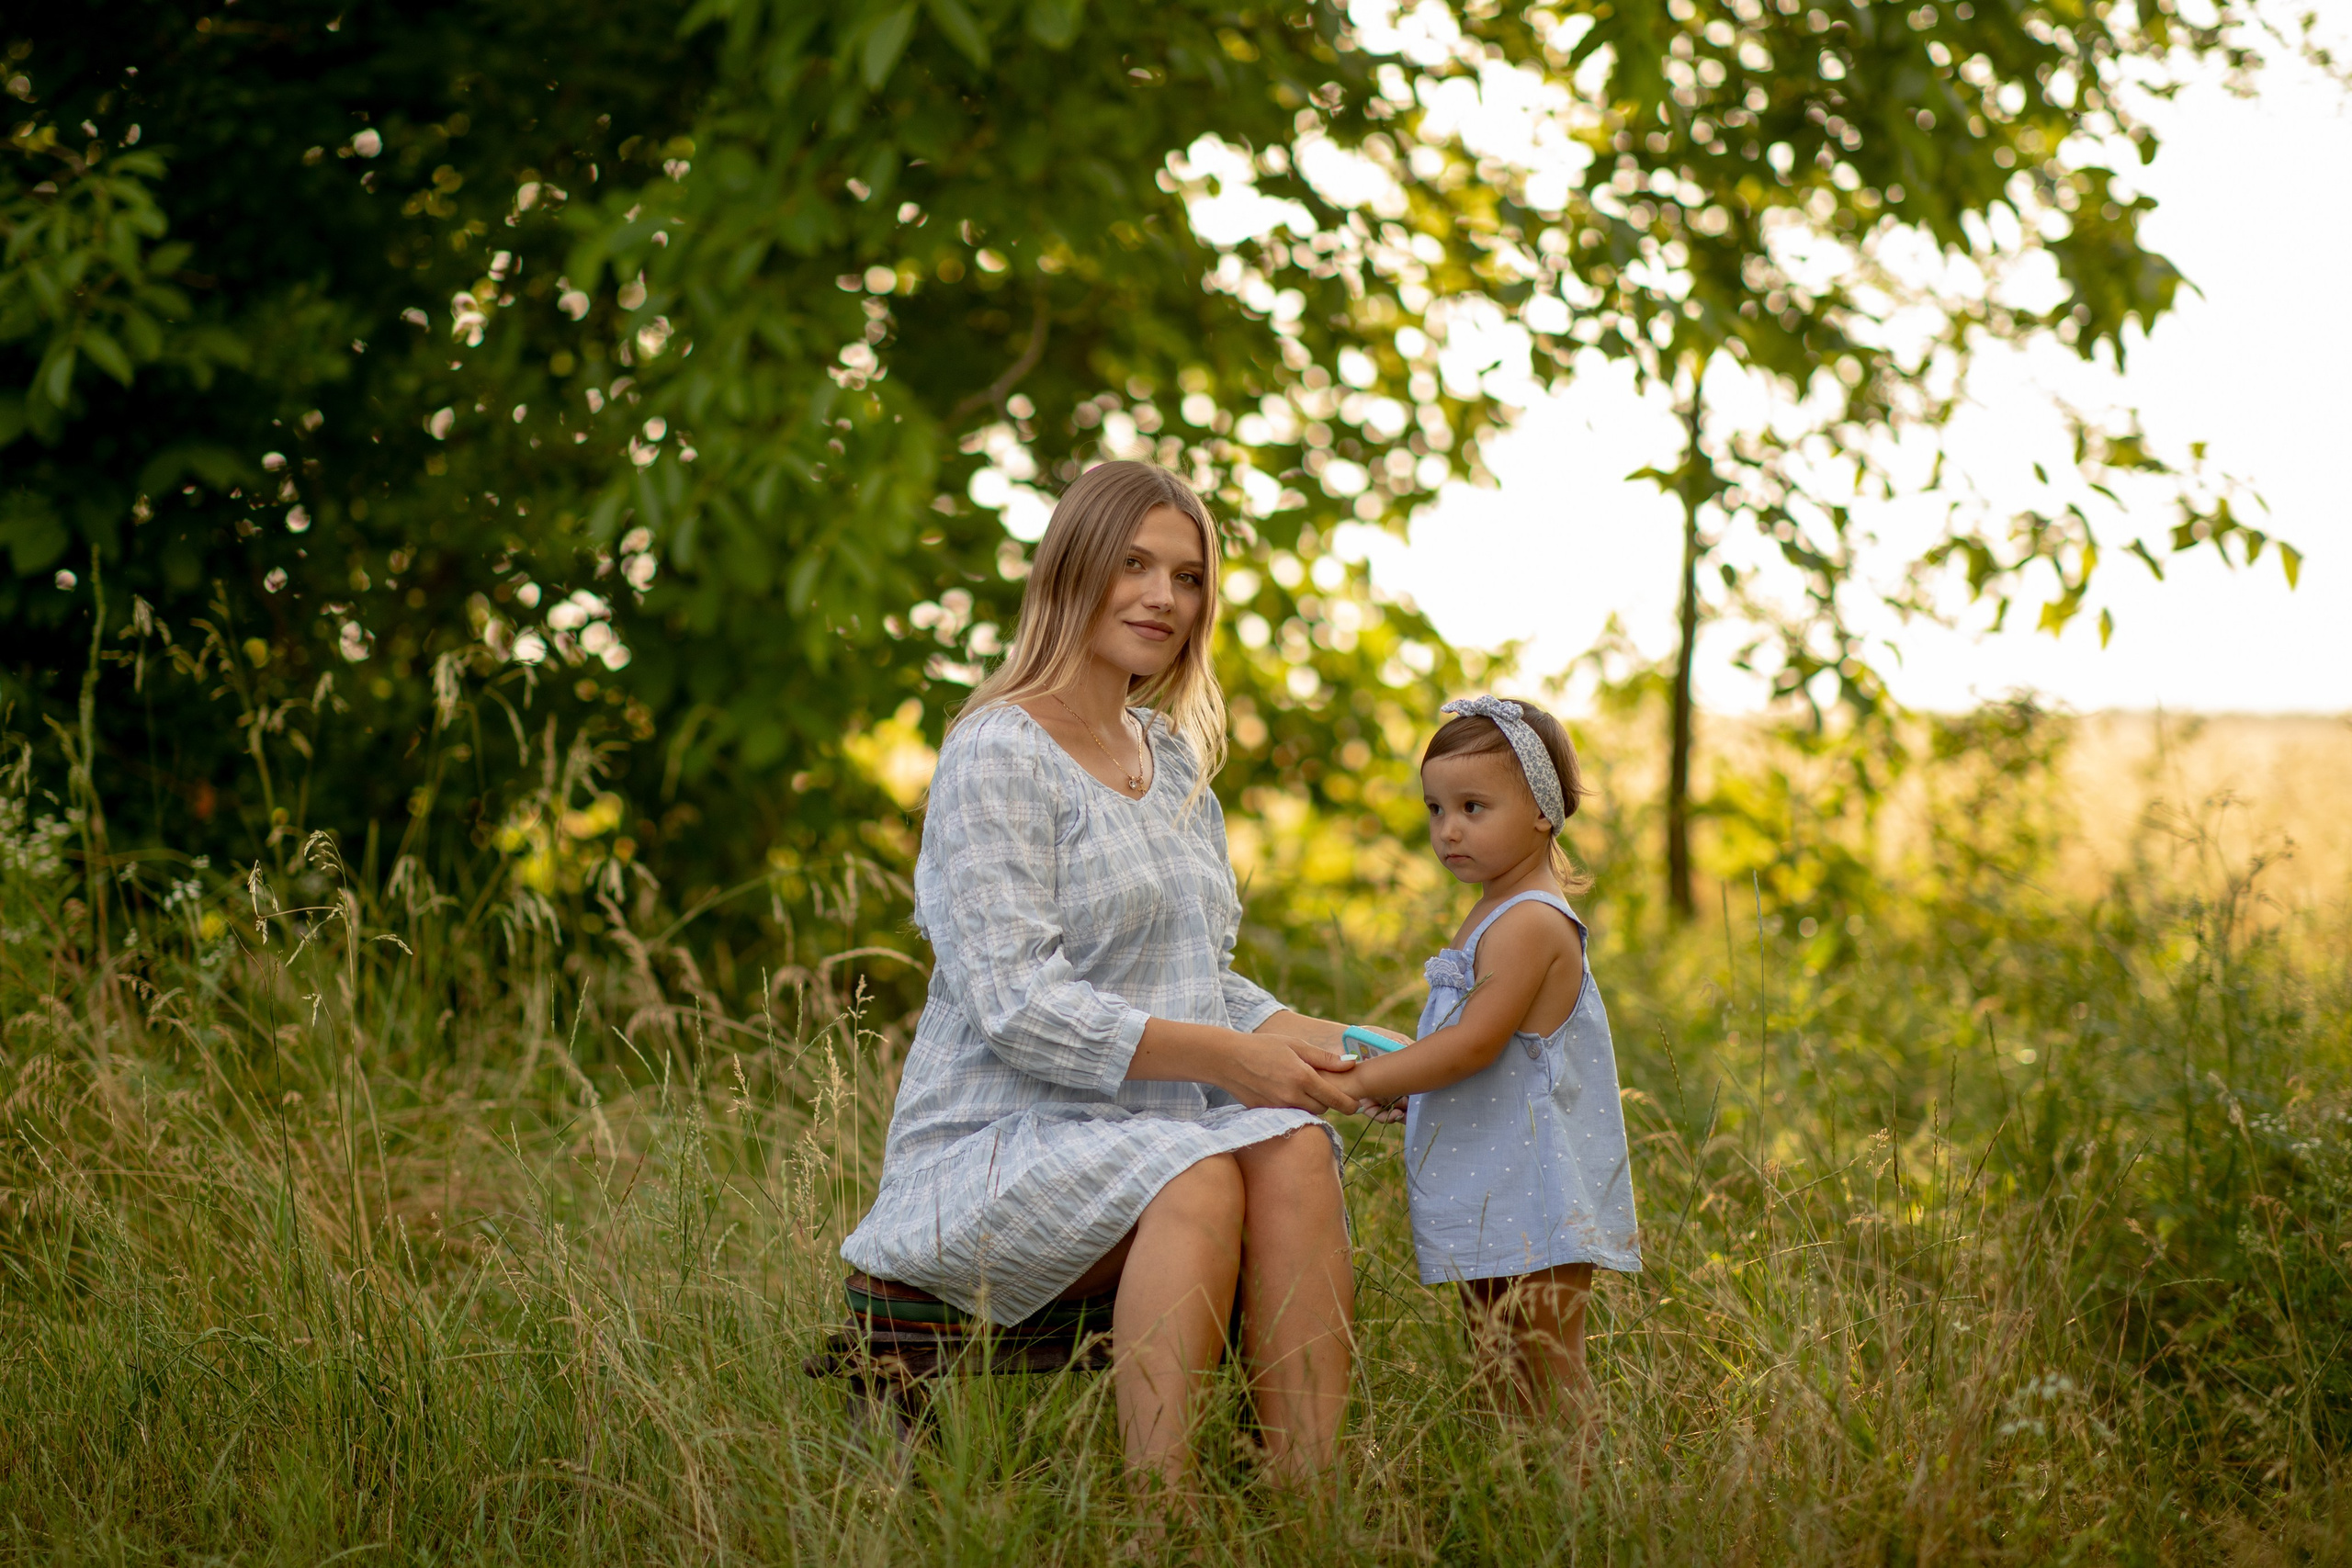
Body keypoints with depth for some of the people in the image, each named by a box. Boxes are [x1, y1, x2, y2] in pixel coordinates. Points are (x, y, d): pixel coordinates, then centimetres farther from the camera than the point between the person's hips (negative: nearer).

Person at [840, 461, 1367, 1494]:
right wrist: (1224, 1059, -20)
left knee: (1293, 1148, -26)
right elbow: (1013, 1005, -17)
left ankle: (1310, 1499, -37)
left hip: (1147, 1135, 6)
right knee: (1199, 1178, -34)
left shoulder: (1174, 760, 18)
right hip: (995, 1152, -6)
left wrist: (1300, 1040, 1)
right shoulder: (999, 757, -8)